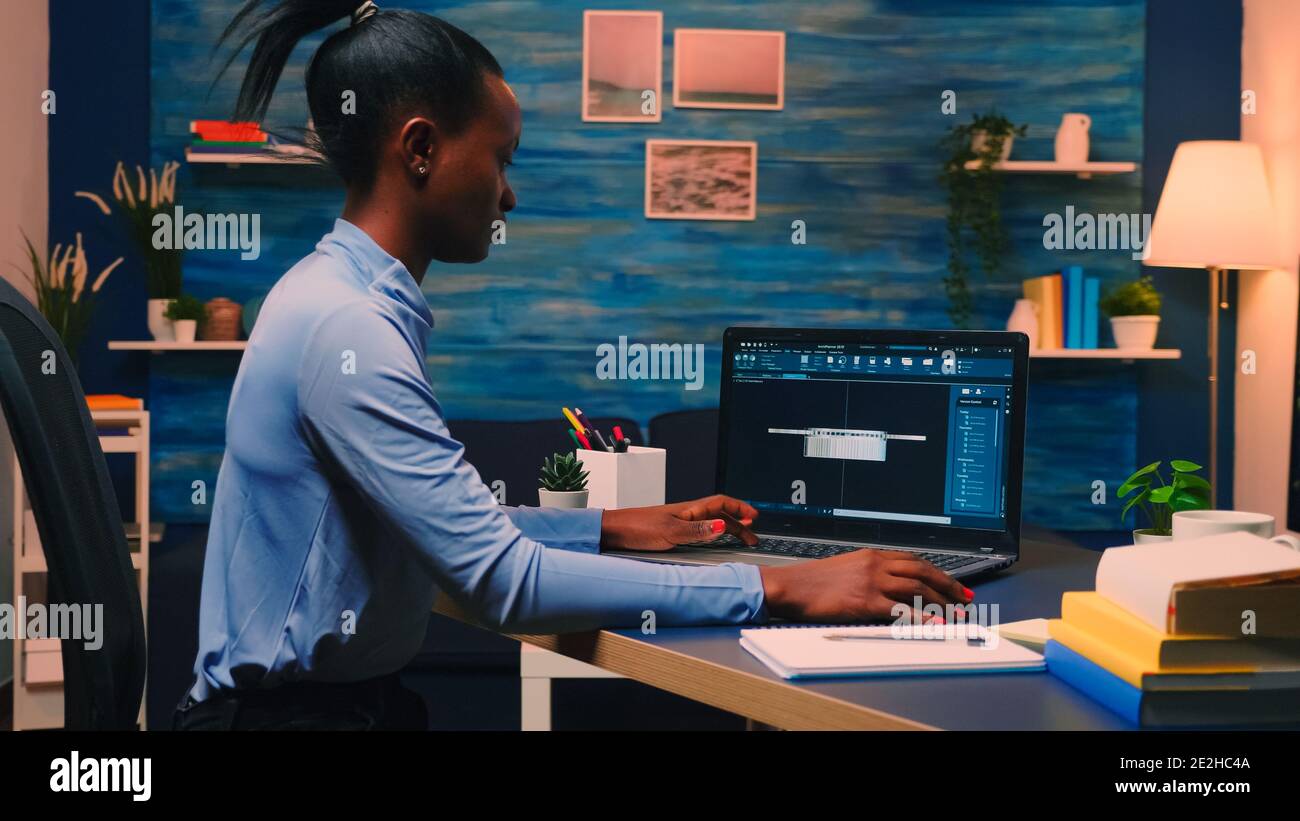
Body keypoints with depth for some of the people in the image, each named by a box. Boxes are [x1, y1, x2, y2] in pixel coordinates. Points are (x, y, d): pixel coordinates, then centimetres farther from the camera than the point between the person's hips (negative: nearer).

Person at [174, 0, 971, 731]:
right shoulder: (342, 330, -20)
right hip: (294, 709, -9)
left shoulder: (365, 305, 8)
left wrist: (617, 527, 15)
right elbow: (502, 581, -23)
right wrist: (776, 590, -22)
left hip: (361, 694, 9)